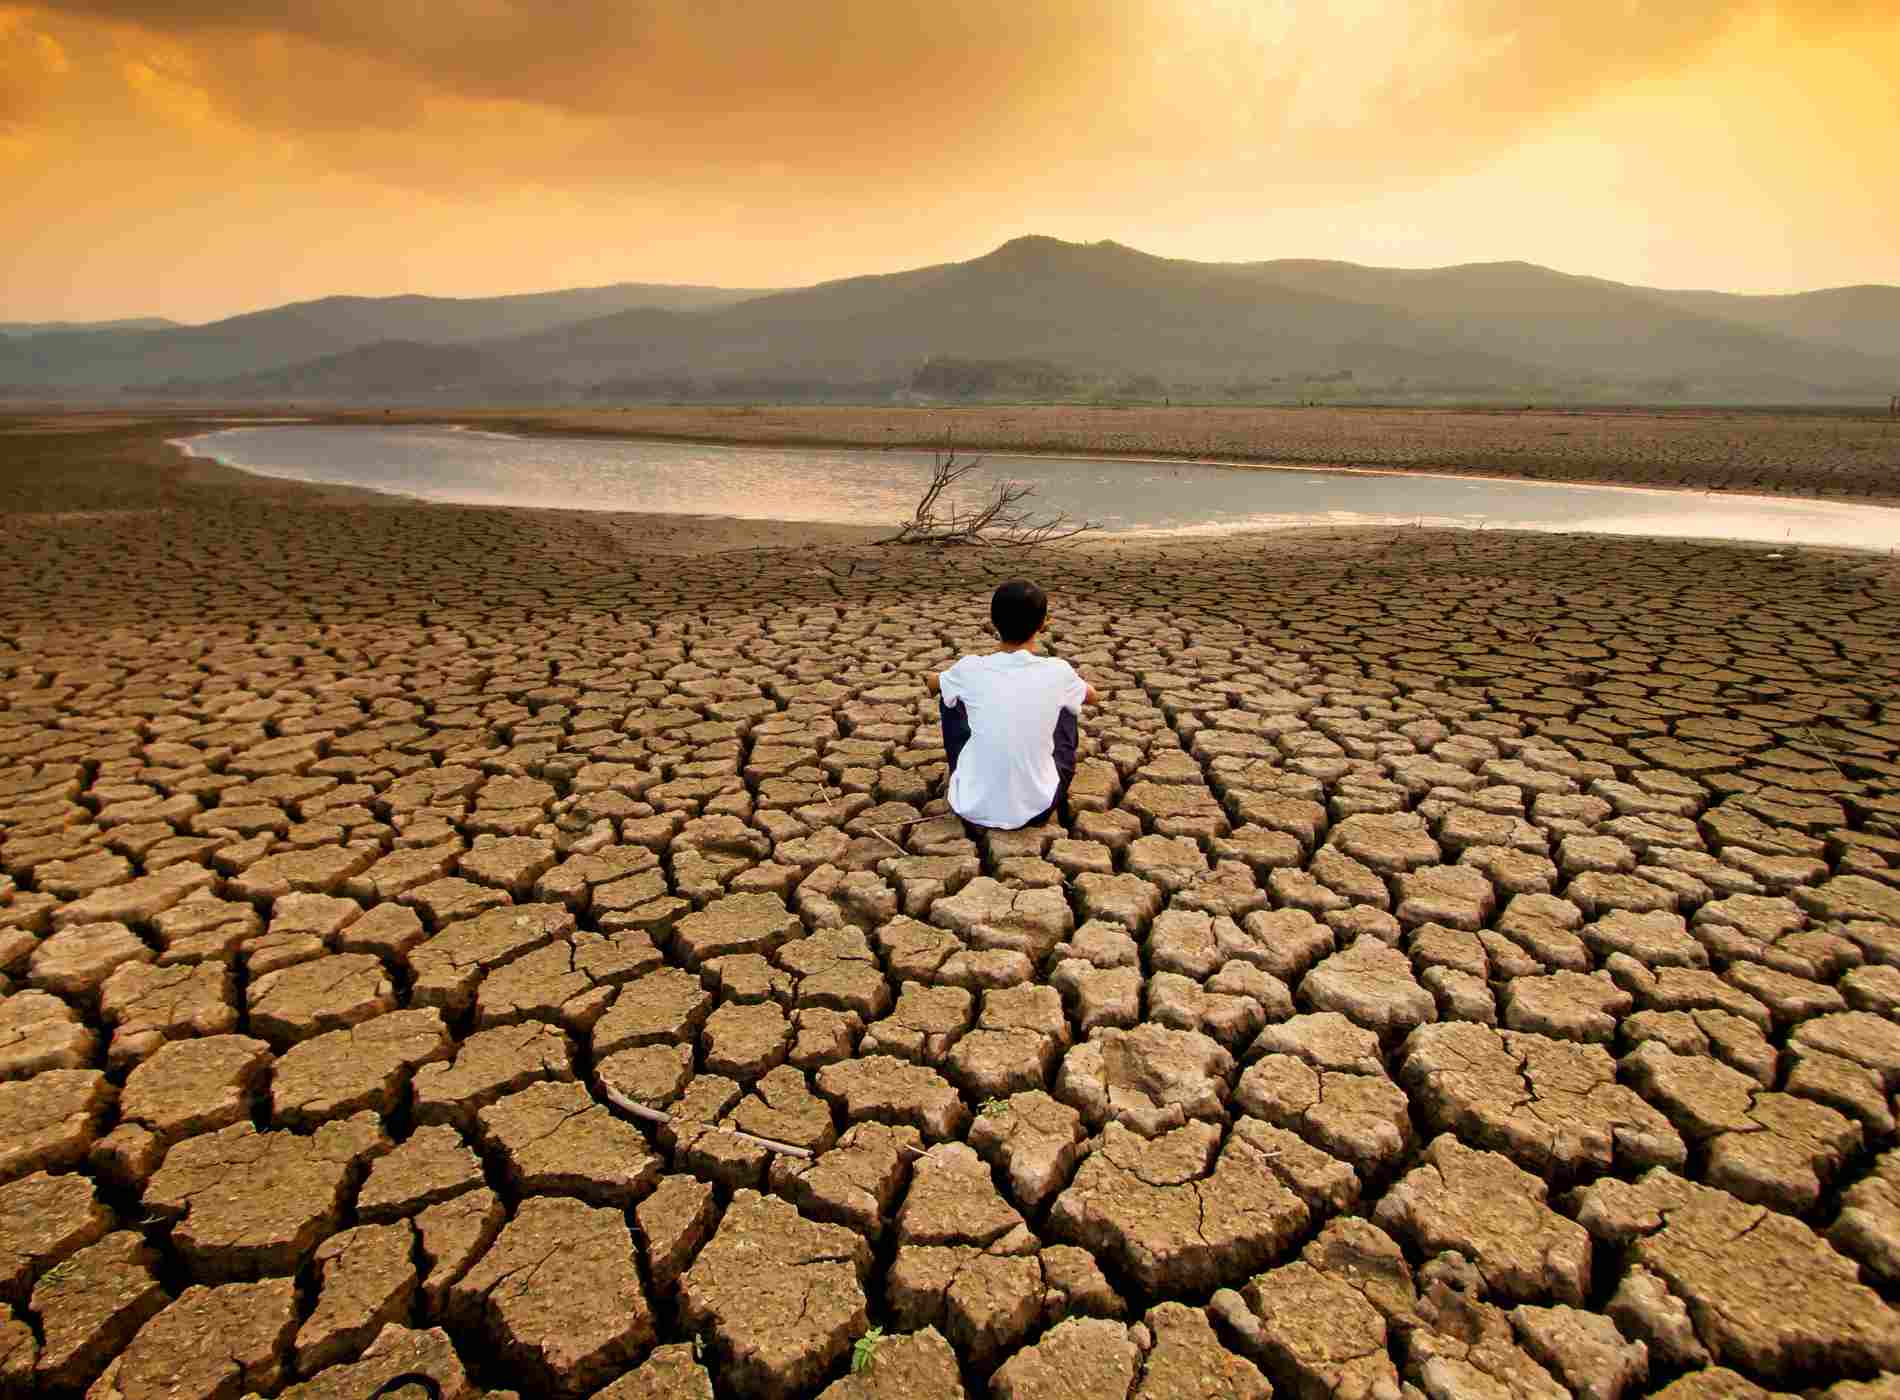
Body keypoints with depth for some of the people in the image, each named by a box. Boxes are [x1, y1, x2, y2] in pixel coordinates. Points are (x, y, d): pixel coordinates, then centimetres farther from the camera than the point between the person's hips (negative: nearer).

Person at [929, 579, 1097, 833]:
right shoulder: (1058, 671, -11)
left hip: (973, 809, 0)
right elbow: (1091, 696, 15)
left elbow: (932, 684, 16)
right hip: (1038, 808, 0)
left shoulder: (970, 669, -10)